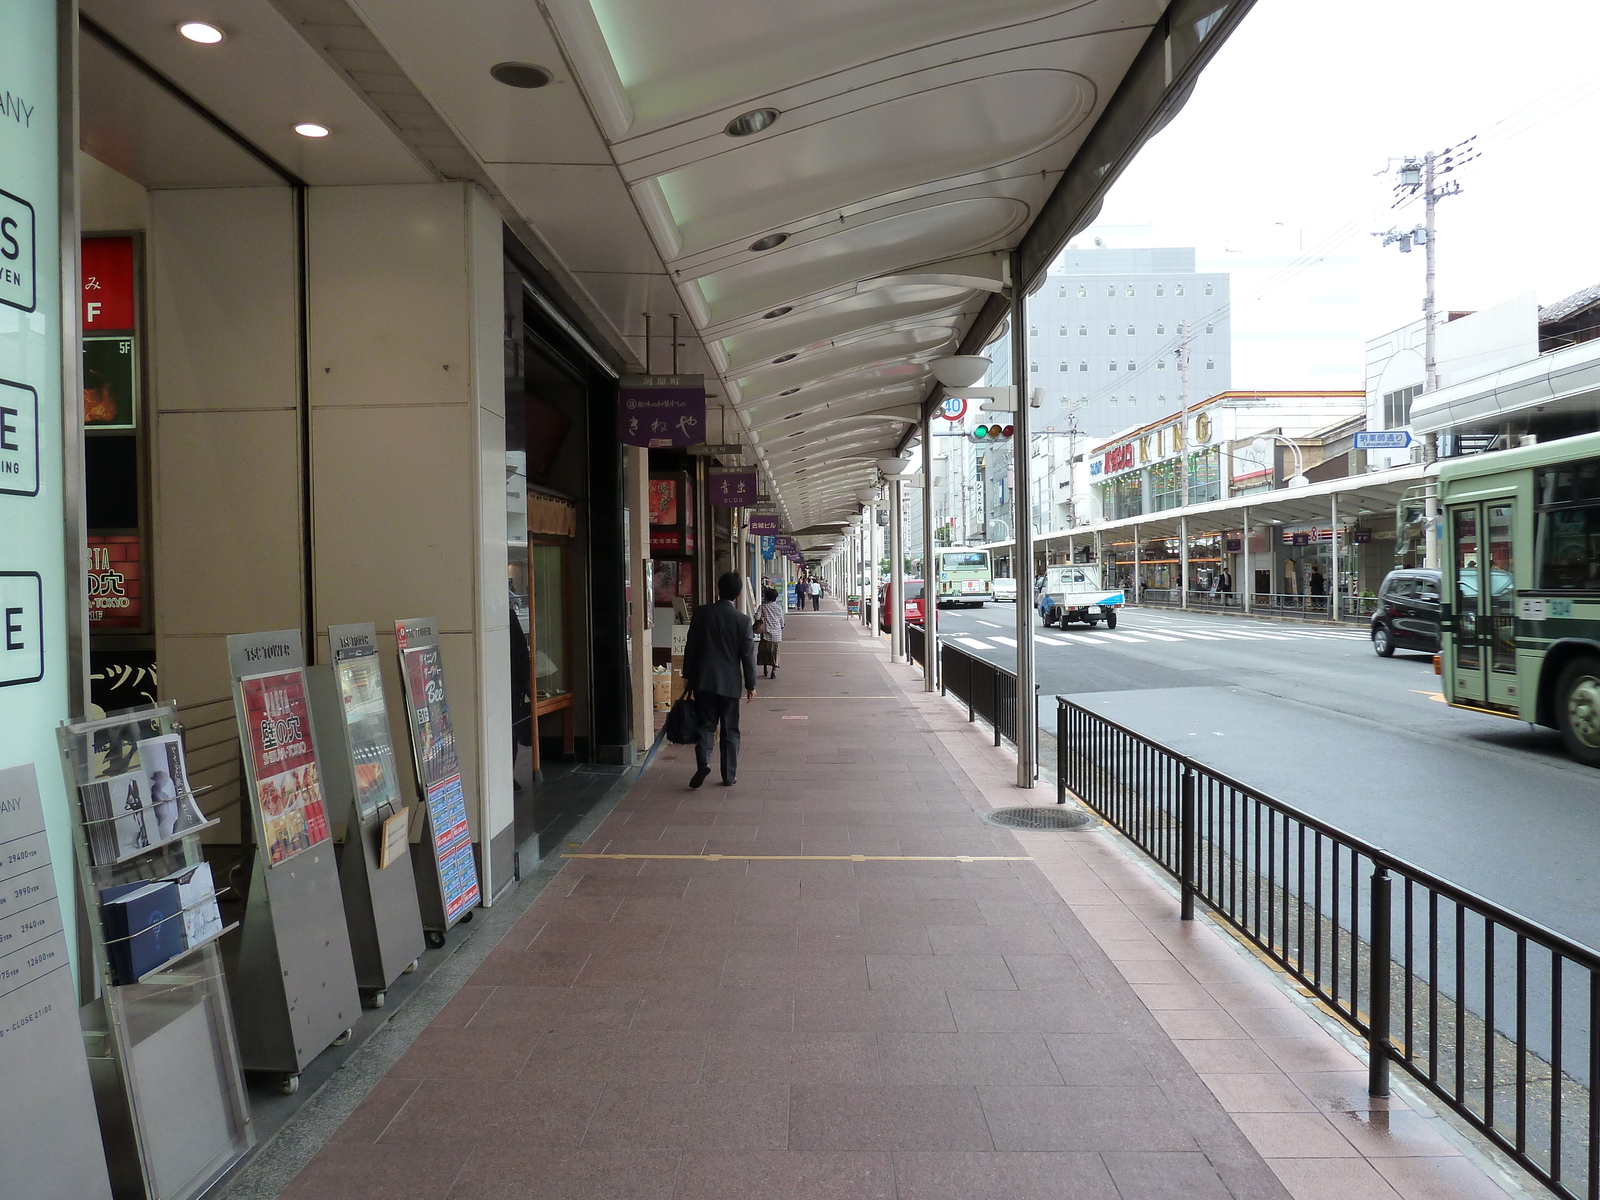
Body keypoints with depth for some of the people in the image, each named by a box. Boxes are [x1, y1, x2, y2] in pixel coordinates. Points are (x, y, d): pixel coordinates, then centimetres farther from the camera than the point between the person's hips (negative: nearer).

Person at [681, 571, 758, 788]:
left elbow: (690, 646, -1)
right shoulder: (743, 620, -6)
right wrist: (751, 685, 6)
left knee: (706, 723, 9)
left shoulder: (702, 613, -4)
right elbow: (748, 655, -3)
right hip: (730, 682, 0)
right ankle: (729, 776, 13)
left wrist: (687, 675, 9)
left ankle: (703, 761, -15)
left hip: (703, 680, 1)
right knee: (730, 730, 9)